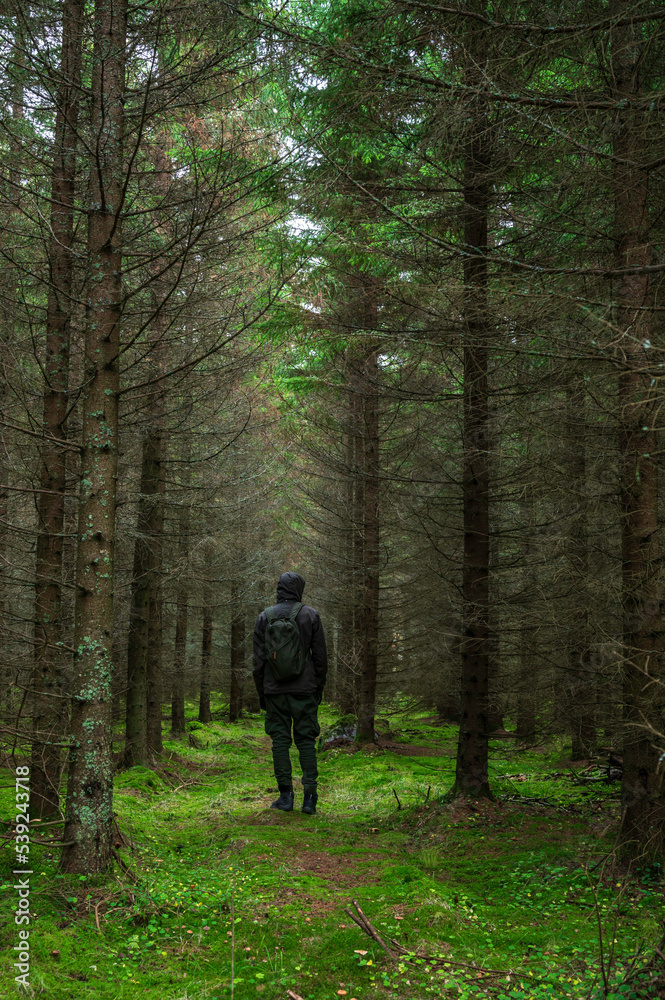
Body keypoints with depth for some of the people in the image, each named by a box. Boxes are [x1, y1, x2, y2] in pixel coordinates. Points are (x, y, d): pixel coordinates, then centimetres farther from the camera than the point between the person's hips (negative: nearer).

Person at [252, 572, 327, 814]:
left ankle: (286, 796, 5)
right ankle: (309, 797, -2)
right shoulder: (310, 615, -1)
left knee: (280, 740, 6)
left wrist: (261, 692, 10)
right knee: (306, 740, 3)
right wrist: (319, 687, 10)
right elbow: (320, 656, 0)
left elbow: (258, 659, 2)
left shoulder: (264, 617, 2)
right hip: (304, 689, -1)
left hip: (274, 690, 1)